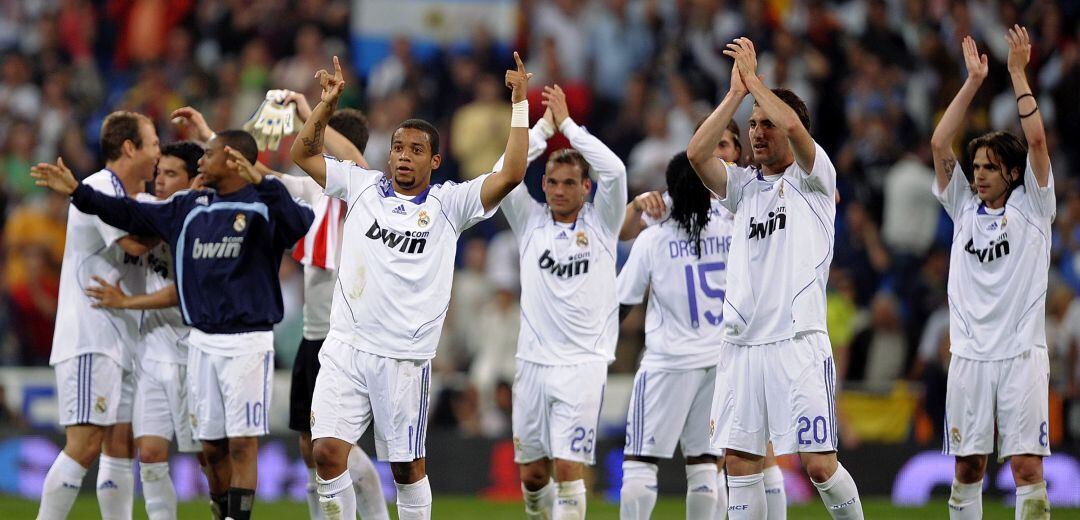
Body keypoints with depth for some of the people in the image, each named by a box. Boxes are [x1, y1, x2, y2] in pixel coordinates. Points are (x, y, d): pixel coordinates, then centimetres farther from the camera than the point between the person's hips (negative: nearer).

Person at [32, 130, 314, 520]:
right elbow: (132, 216, 19)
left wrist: (260, 182, -37)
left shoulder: (263, 206, -7)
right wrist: (77, 192, 17)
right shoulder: (190, 208, 12)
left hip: (248, 341, -6)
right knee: (212, 446, 9)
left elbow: (299, 224, -27)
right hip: (202, 341, 6)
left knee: (242, 444, -6)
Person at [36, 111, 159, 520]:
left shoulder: (130, 197, 18)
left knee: (121, 447, 7)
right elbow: (135, 242, -19)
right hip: (90, 338, -9)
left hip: (122, 340, 9)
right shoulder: (98, 188, -10)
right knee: (84, 444, -15)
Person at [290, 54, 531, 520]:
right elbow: (304, 153, 15)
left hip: (404, 357, -2)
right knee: (327, 453, -8)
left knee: (407, 466, 3)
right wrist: (327, 104, 3)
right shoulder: (363, 186, 11)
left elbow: (512, 174, -6)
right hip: (346, 348, 2)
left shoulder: (450, 203, 4)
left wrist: (520, 105, -8)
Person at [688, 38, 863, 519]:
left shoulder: (813, 179, 4)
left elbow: (793, 126, -15)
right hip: (741, 344, 5)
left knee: (820, 464, -9)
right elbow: (697, 153, 1)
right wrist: (736, 92, -1)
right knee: (739, 461, 1)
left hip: (798, 343, -5)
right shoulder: (745, 186, 17)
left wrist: (754, 77, -4)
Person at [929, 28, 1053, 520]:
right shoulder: (964, 207, 12)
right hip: (969, 355, 3)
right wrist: (973, 80, 3)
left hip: (1021, 354, -3)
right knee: (966, 468, 4)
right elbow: (939, 144, 5)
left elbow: (1036, 139, -8)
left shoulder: (1031, 204, 3)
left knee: (1027, 467, -8)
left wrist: (1018, 73, -5)